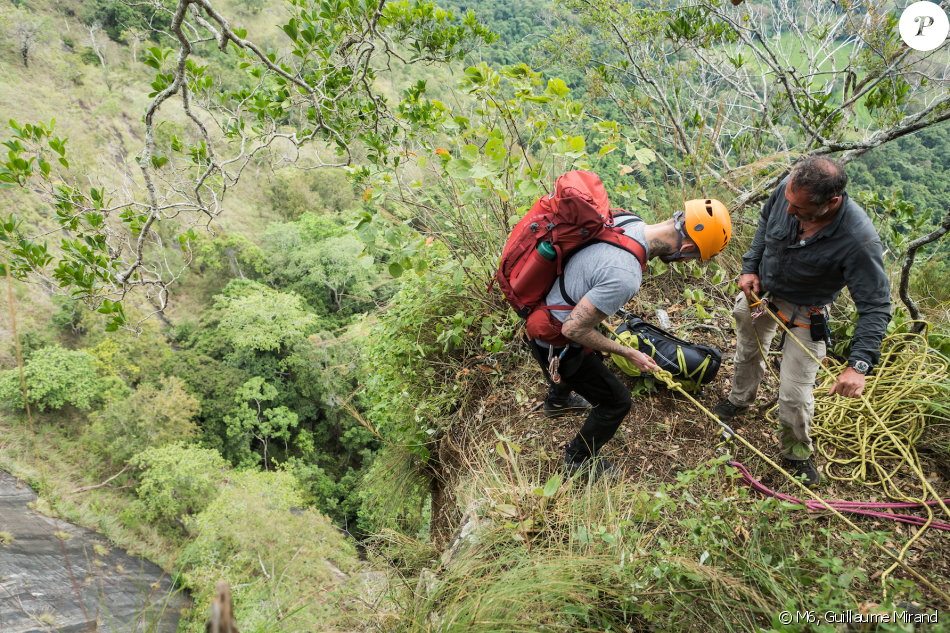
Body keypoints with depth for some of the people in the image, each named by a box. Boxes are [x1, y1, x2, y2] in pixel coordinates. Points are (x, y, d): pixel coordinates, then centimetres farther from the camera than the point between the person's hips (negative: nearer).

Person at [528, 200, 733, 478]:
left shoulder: (628, 220, -11)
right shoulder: (625, 277, -38)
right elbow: (573, 328, -31)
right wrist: (628, 353, -18)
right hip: (556, 343, -9)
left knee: (588, 356, 39)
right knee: (617, 401, 7)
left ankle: (557, 401, 69)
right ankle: (579, 458, 32)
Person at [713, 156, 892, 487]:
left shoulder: (859, 240, -39)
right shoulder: (790, 187, -26)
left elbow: (876, 306, -31)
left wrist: (858, 364, -39)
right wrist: (751, 267, -7)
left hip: (804, 313, -4)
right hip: (760, 290, 4)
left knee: (795, 394, 0)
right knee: (748, 352, 27)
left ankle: (797, 453, 30)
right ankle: (740, 399, 59)